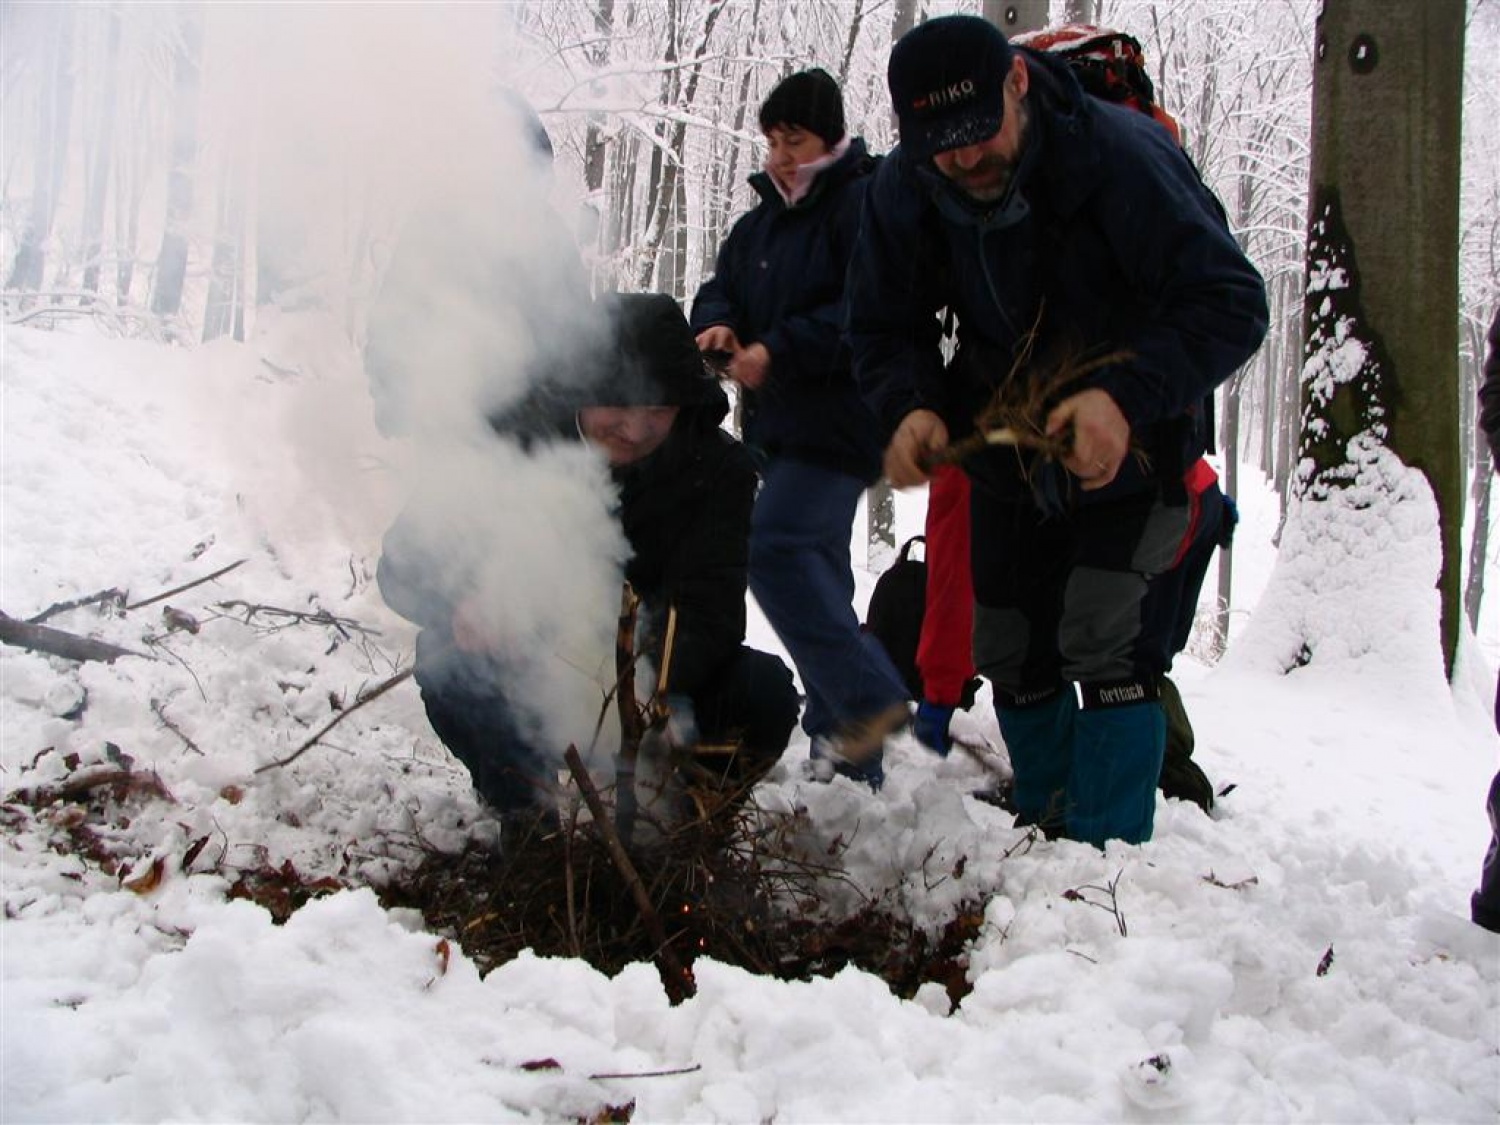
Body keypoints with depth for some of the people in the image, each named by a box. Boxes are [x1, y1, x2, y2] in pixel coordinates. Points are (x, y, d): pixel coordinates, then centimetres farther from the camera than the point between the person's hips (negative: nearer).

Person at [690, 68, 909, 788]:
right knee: (815, 573, 10)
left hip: (839, 423, -9)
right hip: (781, 424, 9)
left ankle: (866, 697, -14)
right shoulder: (760, 221, 18)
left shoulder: (863, 206, -9)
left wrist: (779, 351, -20)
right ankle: (846, 756, 18)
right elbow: (719, 290, 19)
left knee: (775, 549, -22)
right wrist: (720, 328, -5)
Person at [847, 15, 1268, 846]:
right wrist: (910, 408, -27)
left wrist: (1127, 396, -43)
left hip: (1127, 445, -5)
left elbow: (1230, 303, -28)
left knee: (1107, 642, -18)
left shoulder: (1123, 155, -28)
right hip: (1005, 455, 5)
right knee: (1009, 651, 12)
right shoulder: (901, 191, -14)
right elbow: (883, 327, -4)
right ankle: (1047, 832, 33)